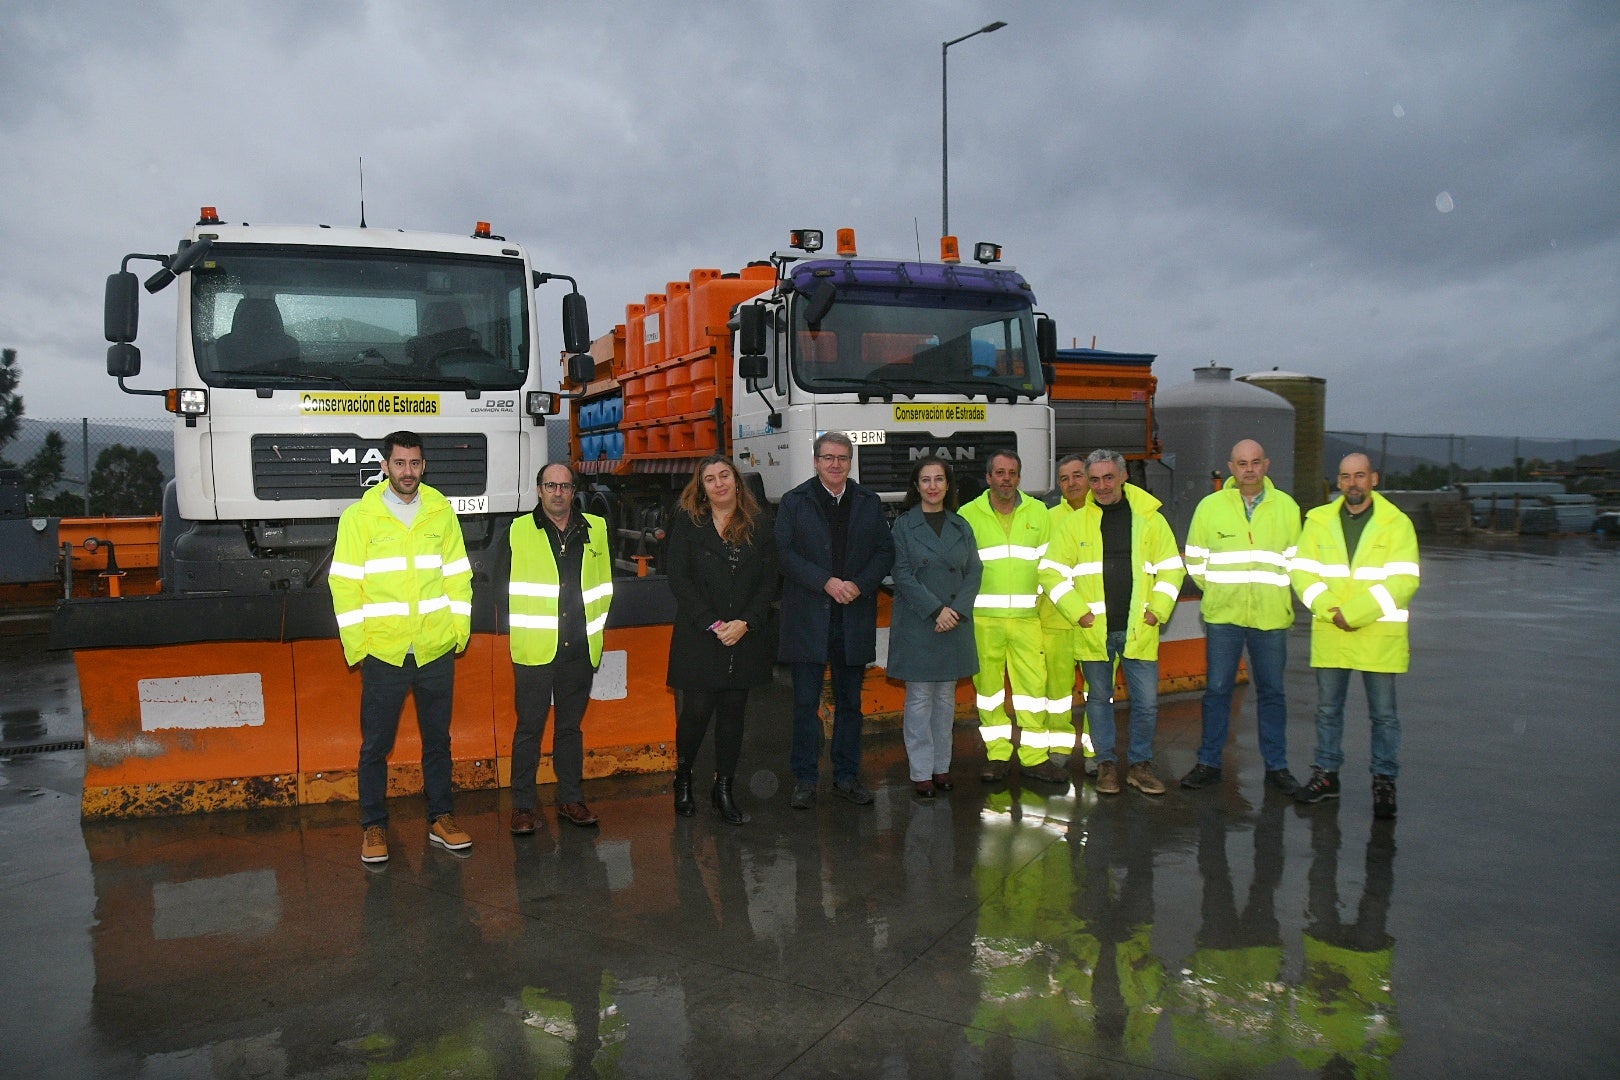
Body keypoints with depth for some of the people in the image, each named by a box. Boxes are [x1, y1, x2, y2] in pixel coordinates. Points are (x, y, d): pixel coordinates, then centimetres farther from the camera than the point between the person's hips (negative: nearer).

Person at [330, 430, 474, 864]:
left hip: (437, 650, 2)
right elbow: (345, 584, -4)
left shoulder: (441, 512, 4)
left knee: (437, 740, 12)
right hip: (383, 651, -2)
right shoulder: (359, 516, -3)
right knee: (376, 745, 7)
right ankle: (373, 827, 21)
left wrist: (459, 631, 2)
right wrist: (355, 645, -7)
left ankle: (440, 819, 24)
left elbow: (458, 576, 8)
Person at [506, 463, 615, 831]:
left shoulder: (595, 528, 10)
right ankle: (522, 805, 13)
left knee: (571, 726, 13)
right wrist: (520, 629, -2)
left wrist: (595, 628, 10)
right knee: (529, 728, 3)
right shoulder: (519, 530, 1)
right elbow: (508, 587, 2)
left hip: (580, 649, 3)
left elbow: (604, 585, 15)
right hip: (534, 649, -3)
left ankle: (570, 799, 23)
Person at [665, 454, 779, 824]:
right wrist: (712, 624, -13)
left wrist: (745, 623, -11)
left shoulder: (758, 526, 5)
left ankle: (724, 789, 21)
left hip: (745, 637, 2)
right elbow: (678, 578, -5)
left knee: (733, 711, 9)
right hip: (699, 637, -2)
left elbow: (769, 581, 3)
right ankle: (683, 777, 24)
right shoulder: (687, 522, 0)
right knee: (697, 710, -1)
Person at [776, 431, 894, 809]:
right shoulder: (794, 502, 2)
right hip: (808, 618, -2)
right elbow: (784, 553, -6)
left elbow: (885, 551, 6)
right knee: (806, 702, 2)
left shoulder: (869, 502, 10)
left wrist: (859, 585, -10)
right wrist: (826, 582, -16)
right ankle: (804, 780, 12)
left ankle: (847, 777, 22)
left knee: (850, 702, 11)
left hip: (854, 617, 3)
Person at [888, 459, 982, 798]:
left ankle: (942, 766, 20)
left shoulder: (961, 526, 10)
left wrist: (956, 611, -9)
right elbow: (903, 575, -8)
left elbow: (974, 572, 6)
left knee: (946, 696, 10)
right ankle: (920, 772, 8)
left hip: (955, 622, 4)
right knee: (919, 697, 1)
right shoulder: (904, 524, -1)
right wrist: (936, 610, -16)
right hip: (916, 623, -3)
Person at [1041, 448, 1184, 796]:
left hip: (1138, 629, 0)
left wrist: (1157, 611, -3)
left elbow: (1171, 569, 8)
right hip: (1094, 630, 0)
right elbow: (1052, 572, 1)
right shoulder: (1074, 522, 2)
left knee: (1146, 702, 3)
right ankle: (1107, 763, 22)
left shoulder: (1150, 518, 4)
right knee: (1099, 699, 9)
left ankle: (1141, 764, 20)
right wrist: (1078, 612, -7)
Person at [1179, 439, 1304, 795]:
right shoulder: (1210, 506, 3)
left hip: (1270, 616, 1)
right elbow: (1195, 560, 8)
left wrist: (1273, 594, 4)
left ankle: (1276, 766, 18)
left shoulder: (1287, 507, 5)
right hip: (1222, 615, 0)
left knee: (1272, 692, 8)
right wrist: (1217, 592, 6)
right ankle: (1209, 763, 13)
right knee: (1217, 689, 4)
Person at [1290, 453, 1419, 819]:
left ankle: (1384, 781, 17)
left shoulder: (1397, 523, -2)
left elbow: (1403, 581, -11)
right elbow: (1303, 572, 1)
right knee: (1327, 709, 11)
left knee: (1383, 714, 5)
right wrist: (1330, 611, -15)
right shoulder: (1319, 521, 7)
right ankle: (1326, 774, 23)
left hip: (1379, 635, -2)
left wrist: (1353, 614, -18)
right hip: (1329, 634, 3)